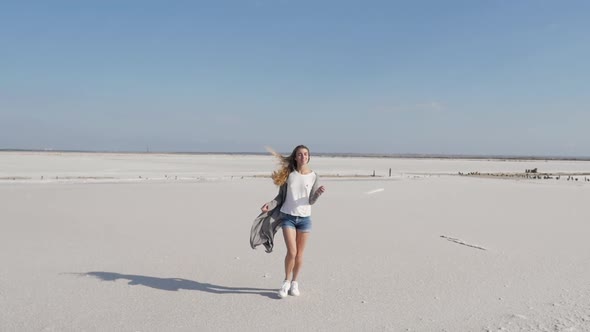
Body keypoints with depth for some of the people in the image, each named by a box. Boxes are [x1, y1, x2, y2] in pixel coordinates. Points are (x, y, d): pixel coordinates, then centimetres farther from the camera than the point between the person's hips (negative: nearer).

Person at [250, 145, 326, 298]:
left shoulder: (314, 177, 0)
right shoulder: (288, 174, -1)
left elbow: (311, 201, -3)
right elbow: (281, 196, 5)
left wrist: (318, 193, -23)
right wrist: (270, 205, -12)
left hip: (304, 218, 1)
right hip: (287, 217, -1)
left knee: (299, 254, 7)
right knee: (292, 252, -10)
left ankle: (294, 282, 26)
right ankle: (286, 281, 13)